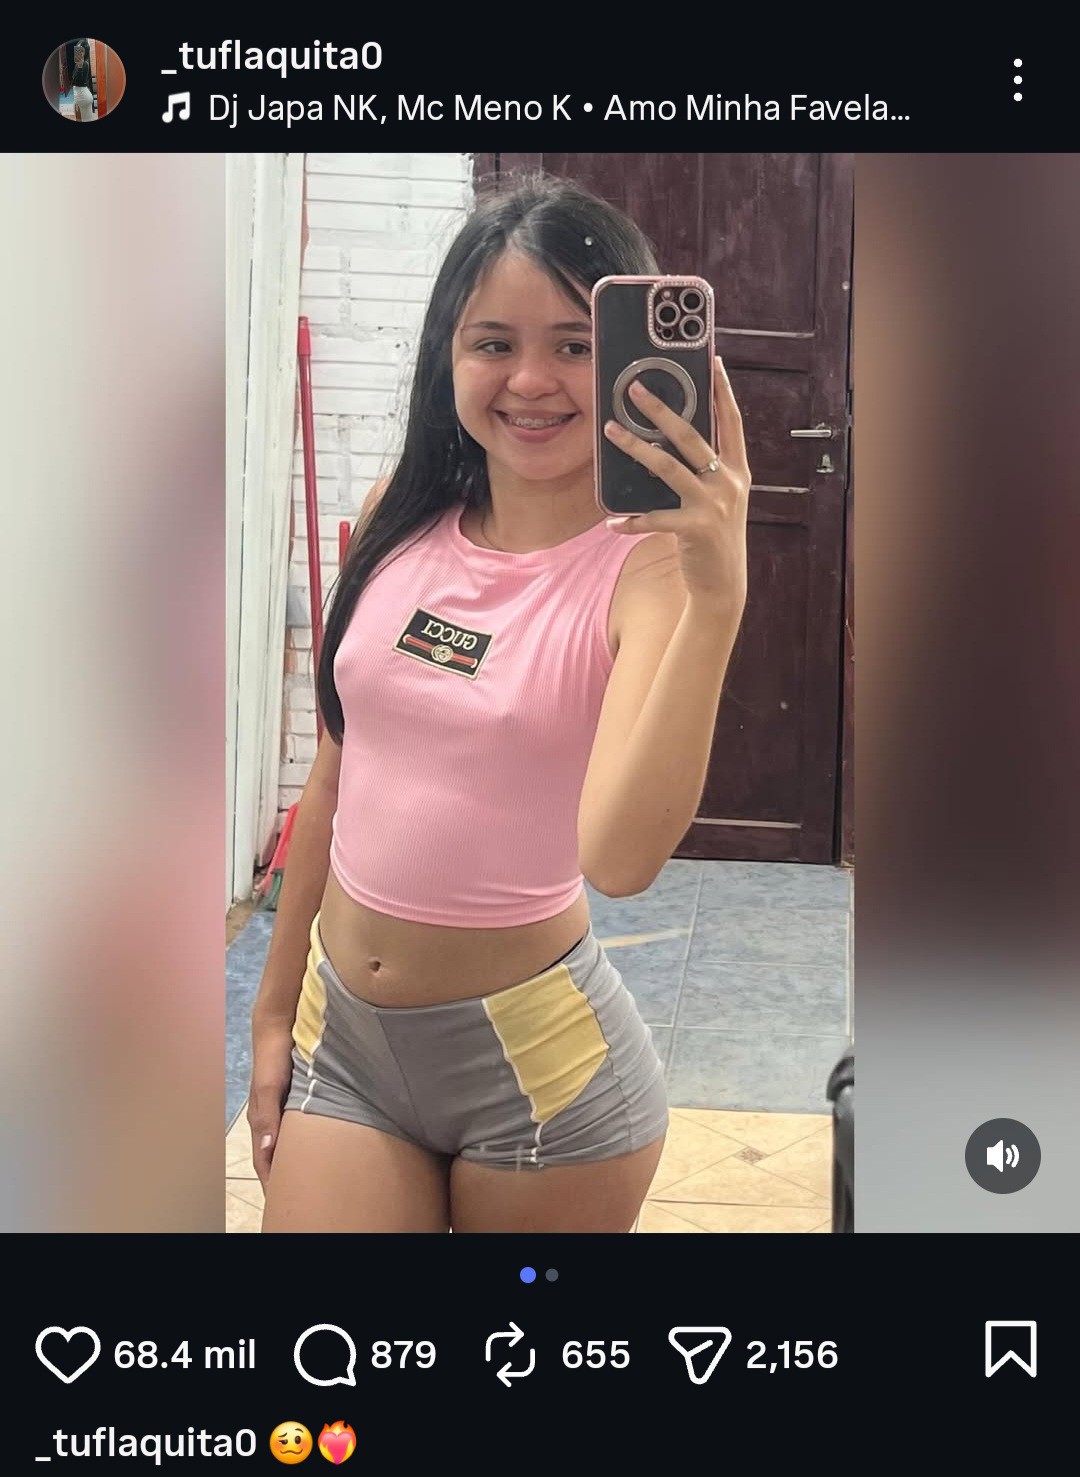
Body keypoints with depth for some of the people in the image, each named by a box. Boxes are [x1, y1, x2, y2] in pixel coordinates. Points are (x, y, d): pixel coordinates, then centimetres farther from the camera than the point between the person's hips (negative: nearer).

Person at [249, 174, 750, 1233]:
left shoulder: (646, 562, -15)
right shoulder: (400, 519, 0)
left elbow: (621, 856, -30)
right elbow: (335, 777, 9)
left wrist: (717, 600, -39)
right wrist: (275, 1006, 15)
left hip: (537, 1056, -4)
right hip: (342, 1032, 4)